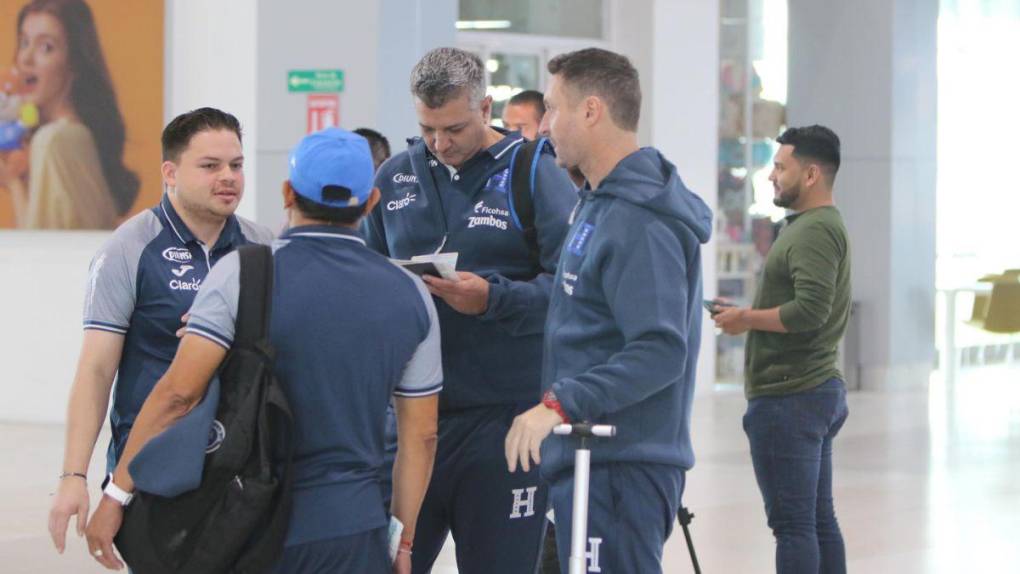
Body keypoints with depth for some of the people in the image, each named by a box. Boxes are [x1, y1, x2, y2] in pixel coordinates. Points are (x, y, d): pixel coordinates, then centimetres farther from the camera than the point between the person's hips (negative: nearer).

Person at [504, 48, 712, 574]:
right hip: (588, 457, 11)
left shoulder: (640, 222, -17)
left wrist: (560, 403, -29)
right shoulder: (600, 202, 17)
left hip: (620, 467, -11)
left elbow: (660, 351, -24)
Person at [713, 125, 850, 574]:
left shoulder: (814, 231, -15)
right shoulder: (822, 225, 18)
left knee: (793, 524, -9)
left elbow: (810, 310, -26)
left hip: (789, 398, -11)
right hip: (820, 388, 11)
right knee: (819, 520, 12)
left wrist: (747, 318, -14)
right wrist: (749, 315, 12)